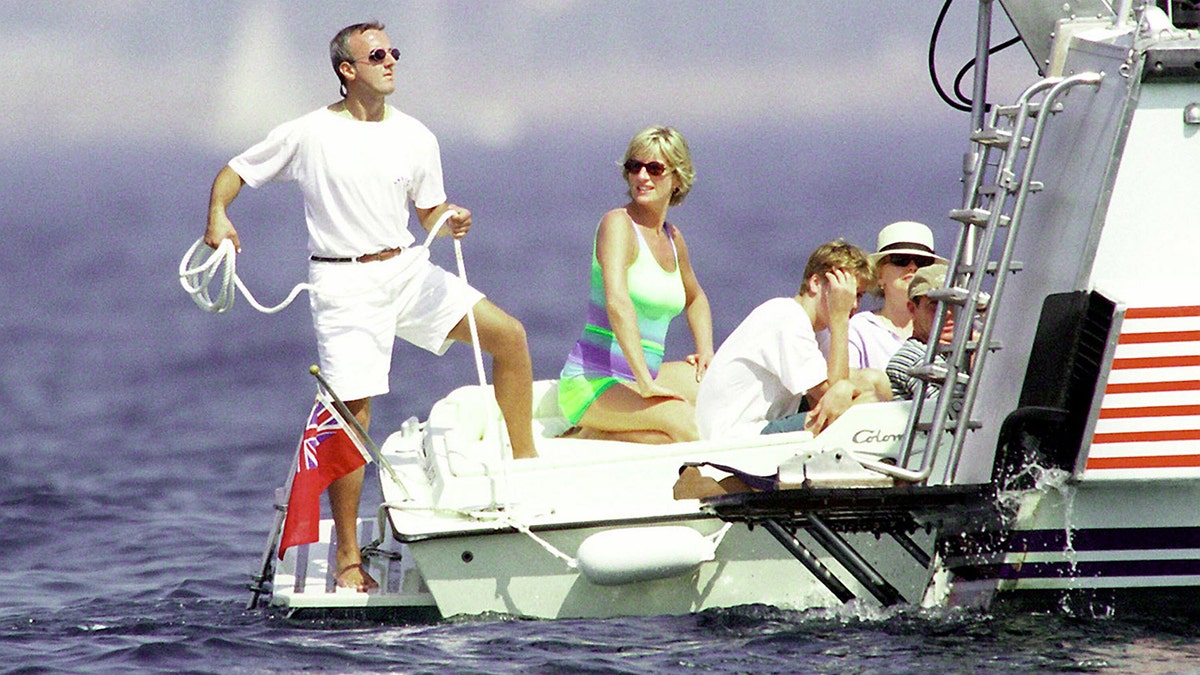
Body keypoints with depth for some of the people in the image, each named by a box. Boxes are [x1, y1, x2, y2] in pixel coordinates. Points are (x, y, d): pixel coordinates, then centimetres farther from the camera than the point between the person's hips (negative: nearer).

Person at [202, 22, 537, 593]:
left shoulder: (415, 138, 7)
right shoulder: (308, 134, -3)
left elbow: (430, 213, 14)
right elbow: (236, 172, 6)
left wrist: (451, 221, -10)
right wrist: (218, 215, -14)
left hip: (407, 268, 4)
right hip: (345, 283, -4)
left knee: (509, 336, -8)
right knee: (352, 414, -8)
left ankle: (523, 460, 4)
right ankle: (348, 559, 0)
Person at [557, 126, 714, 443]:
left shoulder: (672, 238, 15)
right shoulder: (618, 224, -10)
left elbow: (695, 298, 37)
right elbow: (617, 301, -26)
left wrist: (706, 352, 17)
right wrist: (645, 384, -33)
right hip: (592, 382, -9)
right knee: (685, 423, -31)